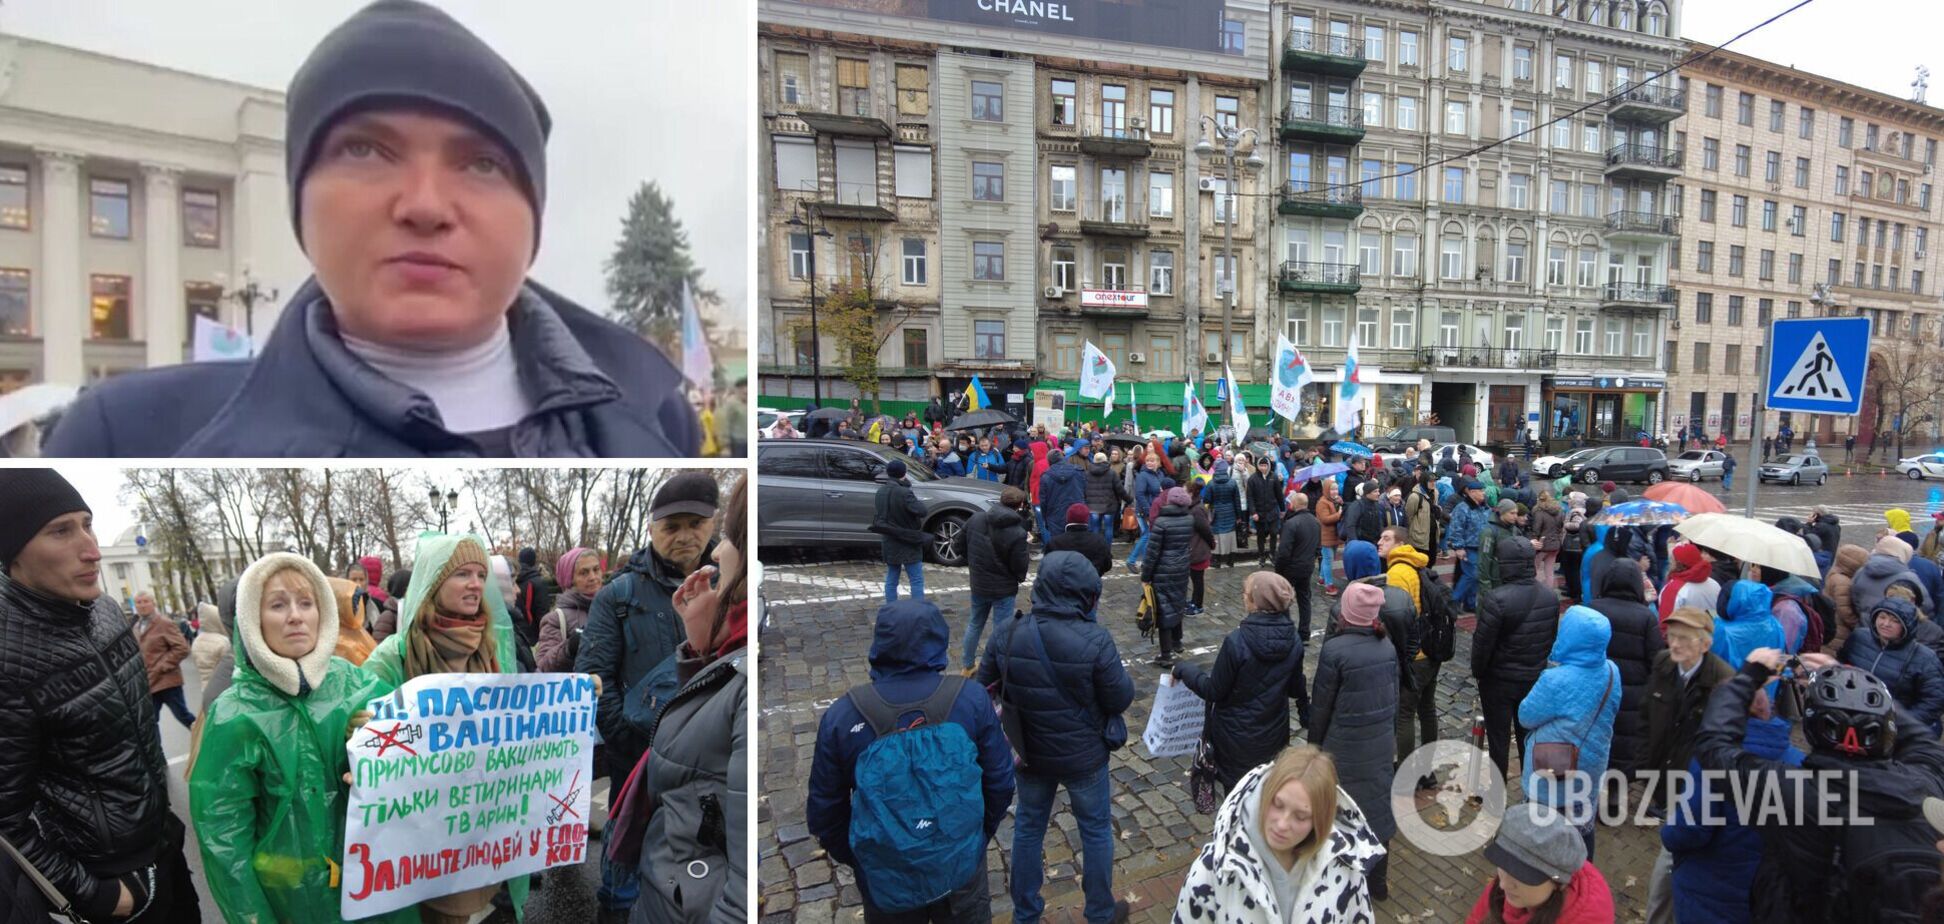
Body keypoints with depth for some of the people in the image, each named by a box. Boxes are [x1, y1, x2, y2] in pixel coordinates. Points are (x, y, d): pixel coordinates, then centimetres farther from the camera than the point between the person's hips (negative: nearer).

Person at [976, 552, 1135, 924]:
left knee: (1028, 827, 23)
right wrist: (1115, 672, 3)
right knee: (1096, 830, 21)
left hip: (1030, 752, 3)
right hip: (1084, 756, -2)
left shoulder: (1006, 634, -16)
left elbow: (986, 686, -3)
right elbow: (1121, 699, -15)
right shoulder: (1096, 640, -26)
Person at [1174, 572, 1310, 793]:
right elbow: (1295, 688, 5)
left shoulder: (1237, 642, -27)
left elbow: (1213, 691, -18)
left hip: (1237, 737, -4)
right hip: (1274, 733, 4)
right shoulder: (1294, 641, -11)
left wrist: (1184, 670, -2)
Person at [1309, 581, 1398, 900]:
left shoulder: (1334, 649, -20)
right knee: (1377, 809, 17)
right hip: (1382, 747, 5)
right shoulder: (1387, 647, -3)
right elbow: (1393, 697, 8)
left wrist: (1314, 745, 2)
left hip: (1345, 749, -5)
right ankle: (1377, 882, 32)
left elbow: (1321, 705, -12)